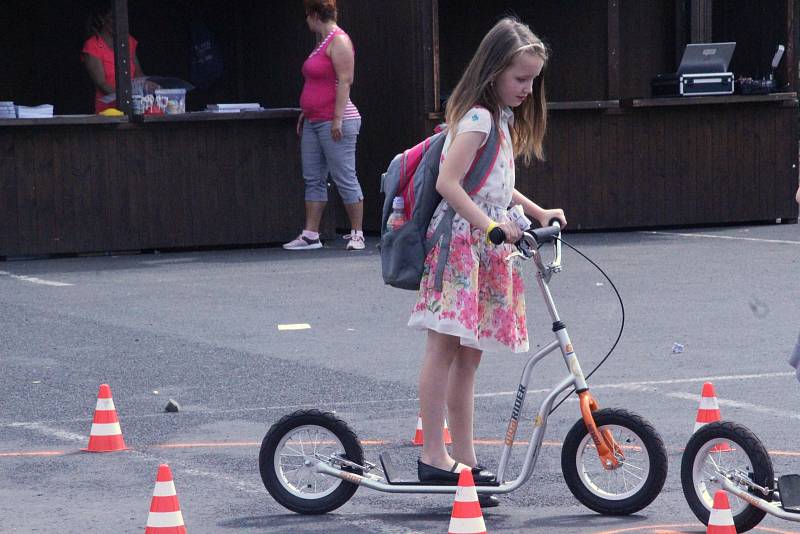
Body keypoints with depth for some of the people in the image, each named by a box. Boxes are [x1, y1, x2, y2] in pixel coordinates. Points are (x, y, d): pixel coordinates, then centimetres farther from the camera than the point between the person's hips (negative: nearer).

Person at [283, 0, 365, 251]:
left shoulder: (339, 41, -11)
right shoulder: (323, 41, 18)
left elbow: (345, 81, -17)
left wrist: (338, 118, -21)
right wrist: (306, 113, 22)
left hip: (334, 122, -10)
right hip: (314, 122, 10)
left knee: (345, 178, -5)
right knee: (313, 179, 8)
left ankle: (357, 234, 0)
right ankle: (310, 235, 11)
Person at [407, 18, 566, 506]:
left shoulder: (503, 119, 17)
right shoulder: (478, 119, -14)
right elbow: (448, 183, -22)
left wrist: (539, 213, 15)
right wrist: (492, 226, -27)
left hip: (486, 249, 10)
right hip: (460, 241, -10)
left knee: (469, 355, 10)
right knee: (445, 346, -9)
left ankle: (465, 460, 12)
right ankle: (434, 455, -9)